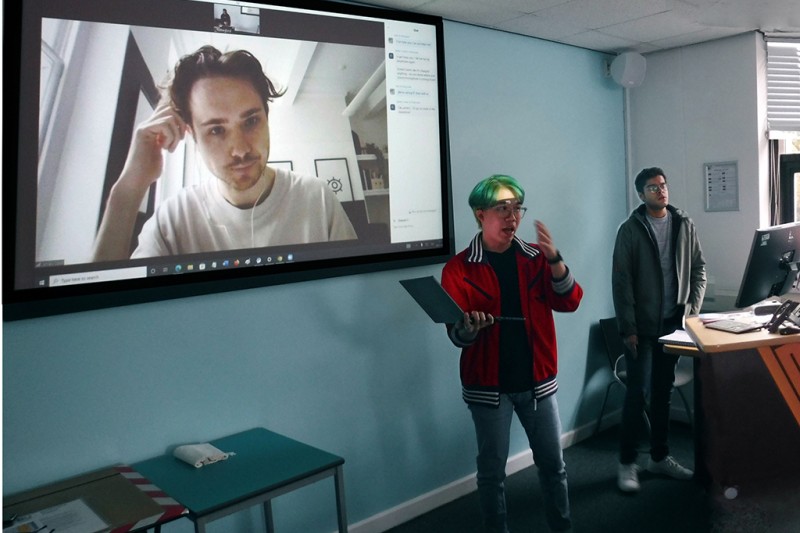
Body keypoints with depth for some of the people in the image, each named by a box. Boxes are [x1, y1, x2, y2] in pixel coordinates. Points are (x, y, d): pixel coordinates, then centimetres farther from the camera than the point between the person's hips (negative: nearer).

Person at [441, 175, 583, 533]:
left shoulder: (534, 258, 3)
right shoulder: (460, 268, -8)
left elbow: (569, 302, -6)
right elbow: (457, 335, -9)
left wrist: (555, 260, -22)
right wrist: (469, 327, -33)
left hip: (537, 380, 3)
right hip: (488, 386, -3)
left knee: (553, 462, 16)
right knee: (492, 470, 10)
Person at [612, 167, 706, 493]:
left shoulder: (684, 225, 6)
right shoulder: (630, 230, -6)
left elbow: (699, 269, 10)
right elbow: (621, 282, -9)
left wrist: (693, 308, -2)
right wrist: (627, 328, -13)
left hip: (674, 323, 4)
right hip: (642, 326, -4)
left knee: (663, 392, 13)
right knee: (637, 393, -2)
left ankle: (659, 457, 26)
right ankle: (627, 463, 10)